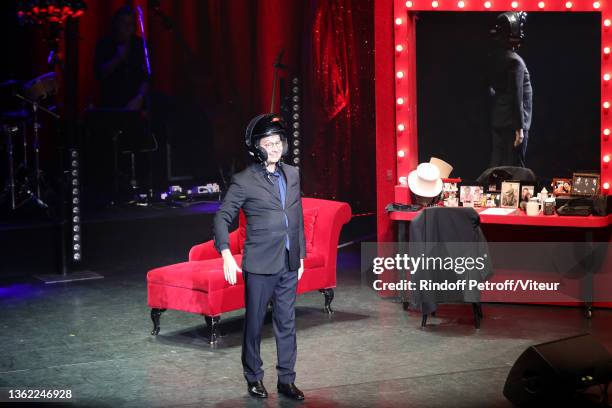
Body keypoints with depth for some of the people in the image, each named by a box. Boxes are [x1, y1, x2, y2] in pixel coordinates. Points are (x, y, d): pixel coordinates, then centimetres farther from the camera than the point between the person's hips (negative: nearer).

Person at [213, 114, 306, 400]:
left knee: (286, 322, 8)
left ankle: (286, 380, 16)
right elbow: (222, 217, -5)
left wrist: (301, 254, 16)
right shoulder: (244, 181, -7)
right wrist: (226, 254, -16)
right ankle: (254, 378, 21)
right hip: (260, 264, -4)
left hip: (289, 264, 5)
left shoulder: (292, 175, 10)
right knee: (254, 322, 6)